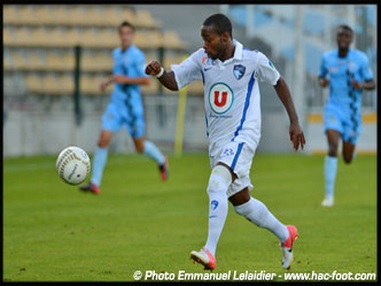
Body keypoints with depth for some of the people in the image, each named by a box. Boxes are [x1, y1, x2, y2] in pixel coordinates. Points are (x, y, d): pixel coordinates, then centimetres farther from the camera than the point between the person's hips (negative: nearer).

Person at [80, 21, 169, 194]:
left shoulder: (137, 56, -11)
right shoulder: (116, 54, 10)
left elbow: (146, 80, -16)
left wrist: (125, 79, -23)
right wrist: (108, 82, 12)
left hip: (133, 106, -5)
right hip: (116, 104, 5)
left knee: (140, 146, 9)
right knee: (104, 139, -12)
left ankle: (161, 161, 42)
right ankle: (95, 183, -11)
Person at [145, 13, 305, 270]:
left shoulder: (253, 60, -10)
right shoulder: (203, 58, 0)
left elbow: (279, 82, 4)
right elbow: (174, 81, -2)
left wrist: (294, 121, 3)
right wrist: (159, 72, -25)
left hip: (243, 135, -6)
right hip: (217, 140, 6)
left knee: (217, 184, -29)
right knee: (241, 202, 16)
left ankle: (210, 252, -35)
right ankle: (285, 235, 39)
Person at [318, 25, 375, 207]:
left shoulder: (360, 59, -5)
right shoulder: (327, 58, 1)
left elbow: (372, 84, 2)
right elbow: (321, 77, 18)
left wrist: (361, 85, -20)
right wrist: (322, 82, -6)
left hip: (352, 111, 0)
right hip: (334, 108, 0)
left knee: (348, 159, 7)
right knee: (332, 146, -23)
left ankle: (349, 145, 50)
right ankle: (329, 195, -20)